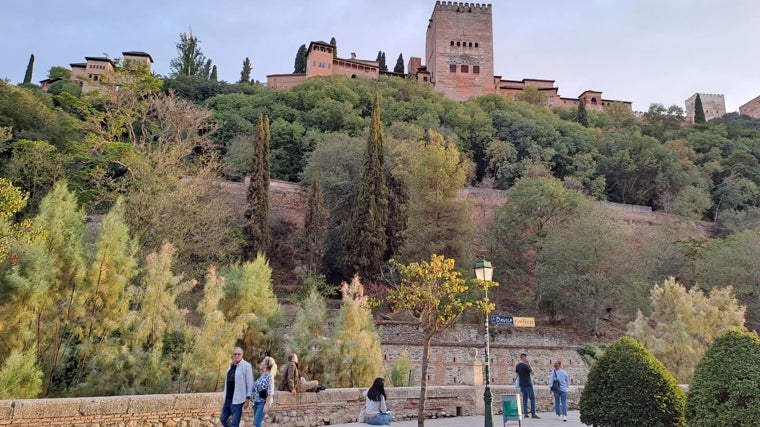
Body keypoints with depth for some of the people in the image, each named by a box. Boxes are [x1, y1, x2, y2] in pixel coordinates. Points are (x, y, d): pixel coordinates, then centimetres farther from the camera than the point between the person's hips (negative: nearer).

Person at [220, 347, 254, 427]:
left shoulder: (246, 366, -12)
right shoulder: (231, 365, 10)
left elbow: (250, 384, -12)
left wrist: (248, 399, -14)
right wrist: (226, 396, 18)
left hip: (237, 400, -7)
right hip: (228, 399, 7)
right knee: (223, 419, 15)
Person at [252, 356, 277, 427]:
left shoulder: (269, 376, -13)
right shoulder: (262, 376, 12)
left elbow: (270, 393, -17)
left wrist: (266, 405, -20)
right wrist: (254, 402, 17)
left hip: (263, 403, -8)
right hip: (257, 402, 8)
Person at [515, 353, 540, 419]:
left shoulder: (517, 366, 7)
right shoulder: (525, 366, -17)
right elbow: (532, 373, -8)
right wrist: (529, 365, -3)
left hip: (522, 384, 8)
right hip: (528, 384, -8)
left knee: (524, 399, 10)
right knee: (532, 398, -2)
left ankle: (525, 413, 10)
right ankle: (533, 414, -4)